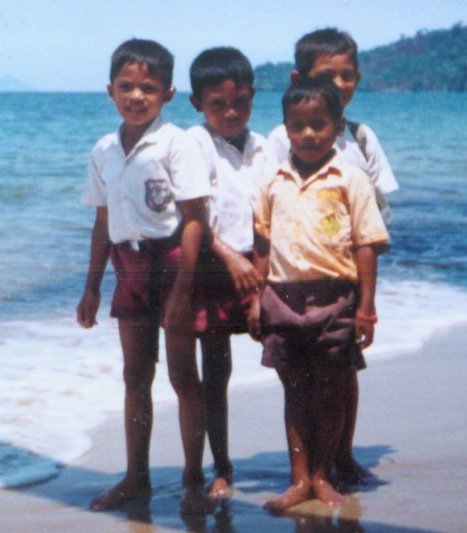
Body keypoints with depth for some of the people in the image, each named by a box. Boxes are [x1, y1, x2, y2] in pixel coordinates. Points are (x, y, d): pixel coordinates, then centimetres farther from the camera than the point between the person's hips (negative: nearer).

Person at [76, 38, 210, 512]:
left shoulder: (175, 144, -12)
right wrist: (92, 287, 16)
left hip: (171, 263, -6)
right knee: (135, 375, 12)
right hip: (129, 268, 6)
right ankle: (136, 477, 22)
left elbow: (194, 218, -15)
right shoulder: (104, 151, 6)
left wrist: (181, 288, -20)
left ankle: (193, 477, 12)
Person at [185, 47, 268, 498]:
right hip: (212, 271, -3)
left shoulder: (263, 148, 8)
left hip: (257, 269, 3)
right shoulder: (196, 145, -4)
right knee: (215, 371, 5)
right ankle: (221, 469, 16)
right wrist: (230, 258, -23)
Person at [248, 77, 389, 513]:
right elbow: (263, 246, 10)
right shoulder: (274, 183, 7)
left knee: (329, 393, 6)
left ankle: (322, 476, 17)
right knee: (295, 391, 9)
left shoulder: (350, 180, -2)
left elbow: (366, 246, -3)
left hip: (334, 297, -3)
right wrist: (255, 298, 5)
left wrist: (366, 307, -7)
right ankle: (299, 478, 15)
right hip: (283, 298, 3)